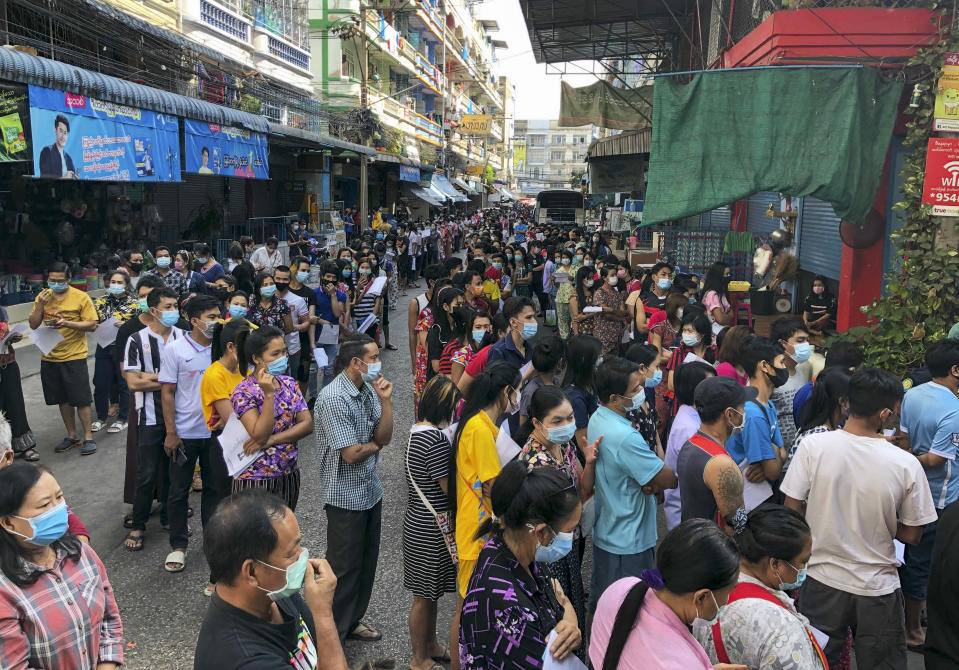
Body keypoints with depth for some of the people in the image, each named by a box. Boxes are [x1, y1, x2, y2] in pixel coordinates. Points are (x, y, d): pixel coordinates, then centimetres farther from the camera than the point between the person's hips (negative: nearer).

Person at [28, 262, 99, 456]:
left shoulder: (81, 297, -7)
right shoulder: (42, 296, 6)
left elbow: (92, 325, -9)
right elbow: (33, 325, 5)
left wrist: (67, 324, -22)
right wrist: (40, 305, -10)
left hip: (74, 356, -5)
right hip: (49, 357, 5)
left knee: (82, 399, -1)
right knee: (63, 399, 14)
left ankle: (88, 438, 8)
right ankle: (71, 436, 26)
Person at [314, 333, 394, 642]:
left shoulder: (369, 390, 2)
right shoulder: (333, 399, -23)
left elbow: (384, 436, -1)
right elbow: (351, 453, -24)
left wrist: (386, 400, -13)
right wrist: (376, 444, -6)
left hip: (370, 490, 8)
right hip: (346, 496, -8)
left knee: (366, 562, 19)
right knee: (344, 567, 6)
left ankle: (353, 620, 38)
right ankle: (332, 632, 24)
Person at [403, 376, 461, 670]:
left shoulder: (418, 430, 4)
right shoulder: (436, 439, -26)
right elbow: (450, 487, -21)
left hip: (420, 522, 9)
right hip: (432, 527, -9)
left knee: (430, 591, 23)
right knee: (424, 595, 9)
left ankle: (431, 646, 40)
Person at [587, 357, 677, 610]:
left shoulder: (597, 419, 0)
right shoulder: (625, 437, -31)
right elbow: (669, 479, -21)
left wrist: (650, 482, -13)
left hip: (603, 531, 9)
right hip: (628, 542, -9)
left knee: (599, 607, 24)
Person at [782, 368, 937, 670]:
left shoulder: (812, 446, -16)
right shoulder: (906, 464, -16)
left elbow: (791, 511, -9)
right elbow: (911, 535, -5)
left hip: (822, 581, 1)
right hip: (878, 589, 0)